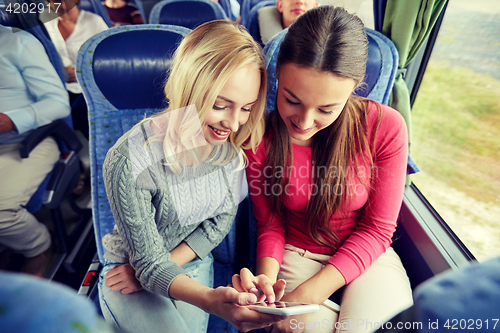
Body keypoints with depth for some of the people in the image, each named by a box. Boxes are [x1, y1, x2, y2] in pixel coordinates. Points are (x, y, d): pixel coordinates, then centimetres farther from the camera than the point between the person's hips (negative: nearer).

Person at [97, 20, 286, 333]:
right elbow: (148, 263, -22)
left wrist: (165, 263, -14)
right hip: (129, 273, -3)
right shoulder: (128, 163, -31)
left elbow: (223, 216, -5)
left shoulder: (234, 142, -17)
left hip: (193, 262, 4)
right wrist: (210, 300, -40)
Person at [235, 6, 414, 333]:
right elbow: (270, 225, -3)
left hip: (366, 255, 1)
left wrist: (310, 293, -19)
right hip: (296, 255, 0)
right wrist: (267, 278, -24)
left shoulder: (386, 127, -17)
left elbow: (376, 229, -10)